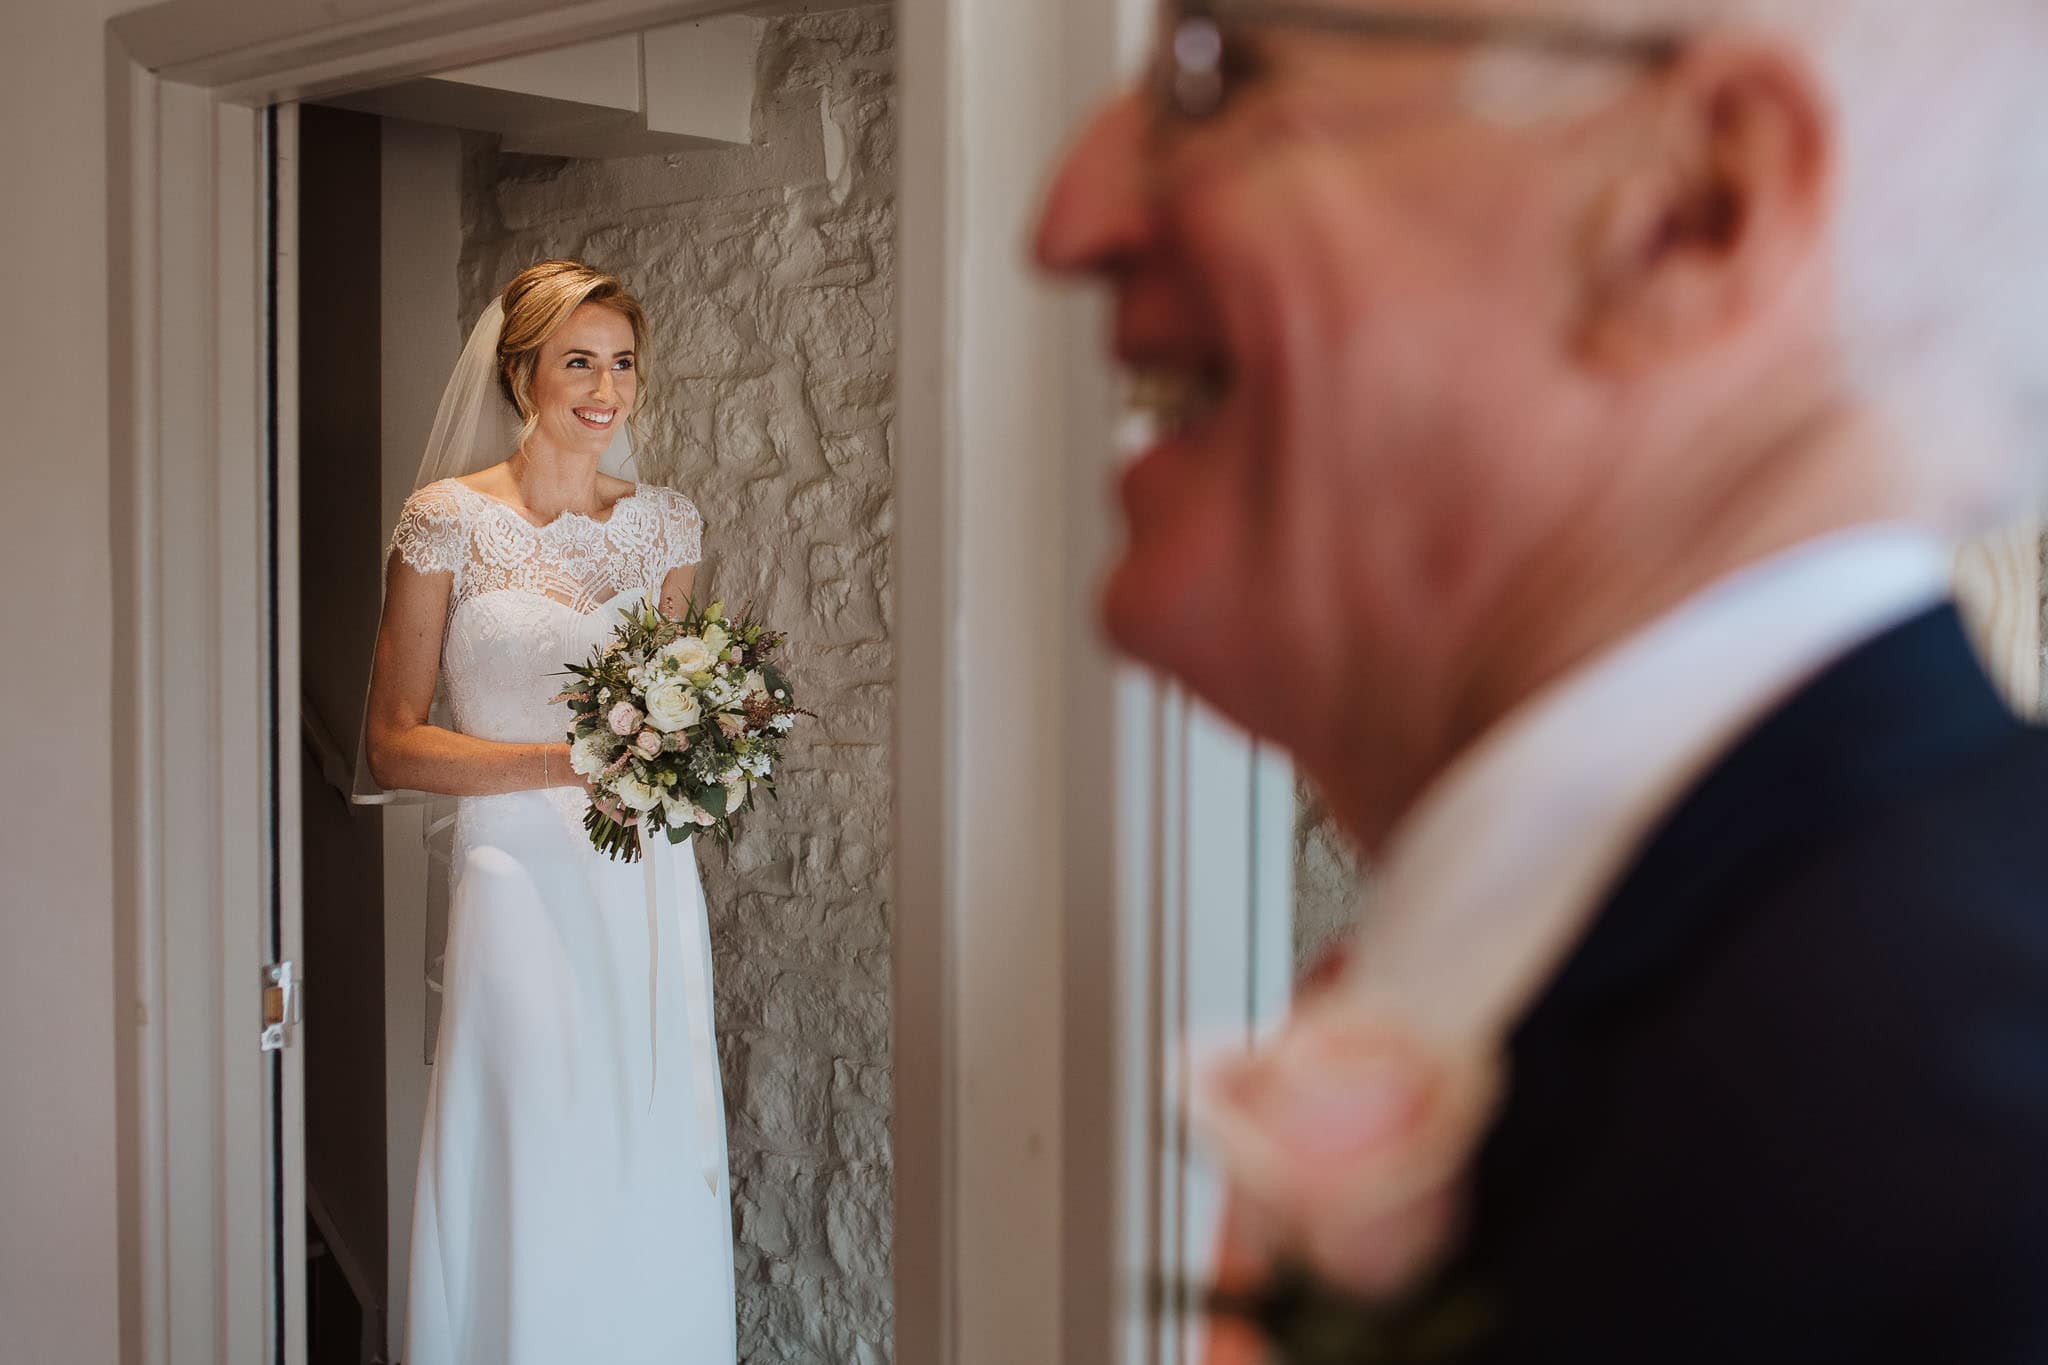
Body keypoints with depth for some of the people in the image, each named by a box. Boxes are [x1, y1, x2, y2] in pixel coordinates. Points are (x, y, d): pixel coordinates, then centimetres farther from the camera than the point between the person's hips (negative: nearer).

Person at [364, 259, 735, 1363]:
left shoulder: (665, 525, 9)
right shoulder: (450, 519, -3)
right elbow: (393, 744, -5)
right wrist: (567, 761, -16)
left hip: (648, 886, 4)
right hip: (519, 876, -4)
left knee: (658, 1195, 6)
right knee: (528, 1190, -2)